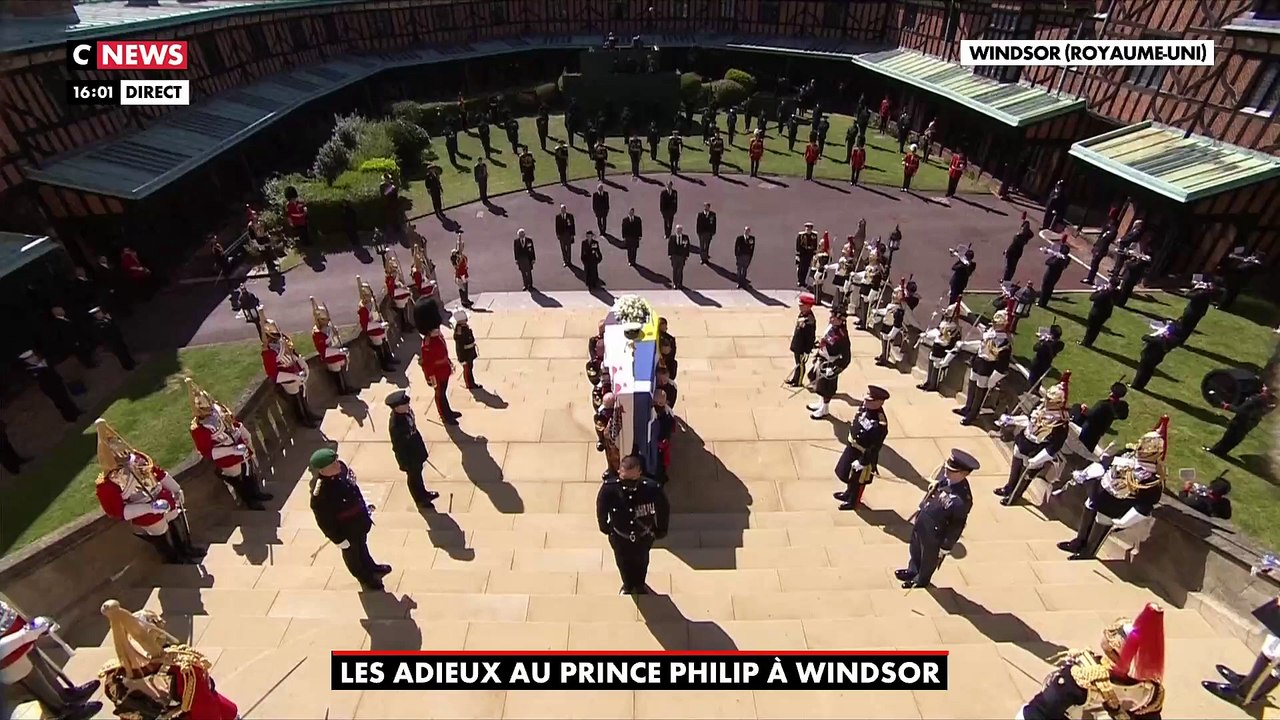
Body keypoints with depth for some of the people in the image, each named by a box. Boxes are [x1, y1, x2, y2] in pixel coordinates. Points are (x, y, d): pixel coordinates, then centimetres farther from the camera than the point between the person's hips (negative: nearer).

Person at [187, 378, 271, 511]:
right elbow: (207, 452, -26)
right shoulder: (198, 429, -28)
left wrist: (248, 439, 5)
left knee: (251, 474, 28)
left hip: (243, 453, 6)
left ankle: (256, 494, 53)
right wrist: (233, 450, -30)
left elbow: (236, 423, 7)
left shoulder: (218, 408, -9)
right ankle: (251, 503, 40)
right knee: (241, 484, 16)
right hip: (229, 463, -6)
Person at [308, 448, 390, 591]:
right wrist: (339, 540, -15)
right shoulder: (319, 494, -40)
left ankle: (371, 568, 62)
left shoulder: (340, 467, -20)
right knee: (353, 555, 25)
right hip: (346, 529, -6)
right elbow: (324, 521, -26)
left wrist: (365, 505, 11)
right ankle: (367, 580, 52)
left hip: (360, 518, 6)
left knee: (362, 546, 34)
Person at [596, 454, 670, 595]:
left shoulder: (652, 488, -37)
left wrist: (661, 530, 0)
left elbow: (664, 509, -15)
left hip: (644, 536, 0)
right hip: (619, 537, 0)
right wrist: (604, 526, 4)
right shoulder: (609, 488, -35)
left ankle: (639, 585, 65)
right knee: (623, 563, 30)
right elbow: (601, 508, -12)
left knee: (641, 562, 31)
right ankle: (627, 586, 63)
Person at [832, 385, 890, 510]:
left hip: (863, 455, -8)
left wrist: (862, 462, -19)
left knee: (858, 479, 19)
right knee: (847, 474, 30)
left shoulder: (880, 424, -37)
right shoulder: (864, 407, -15)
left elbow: (874, 448, -28)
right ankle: (848, 493, 57)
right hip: (851, 447, 8)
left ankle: (853, 501, 45)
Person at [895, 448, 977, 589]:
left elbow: (956, 528, -24)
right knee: (915, 551, 33)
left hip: (933, 534, -6)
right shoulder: (946, 476, -19)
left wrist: (945, 548, -12)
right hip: (920, 522, 7)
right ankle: (912, 571, 61)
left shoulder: (962, 500, -38)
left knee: (928, 558, 25)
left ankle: (921, 580, 55)